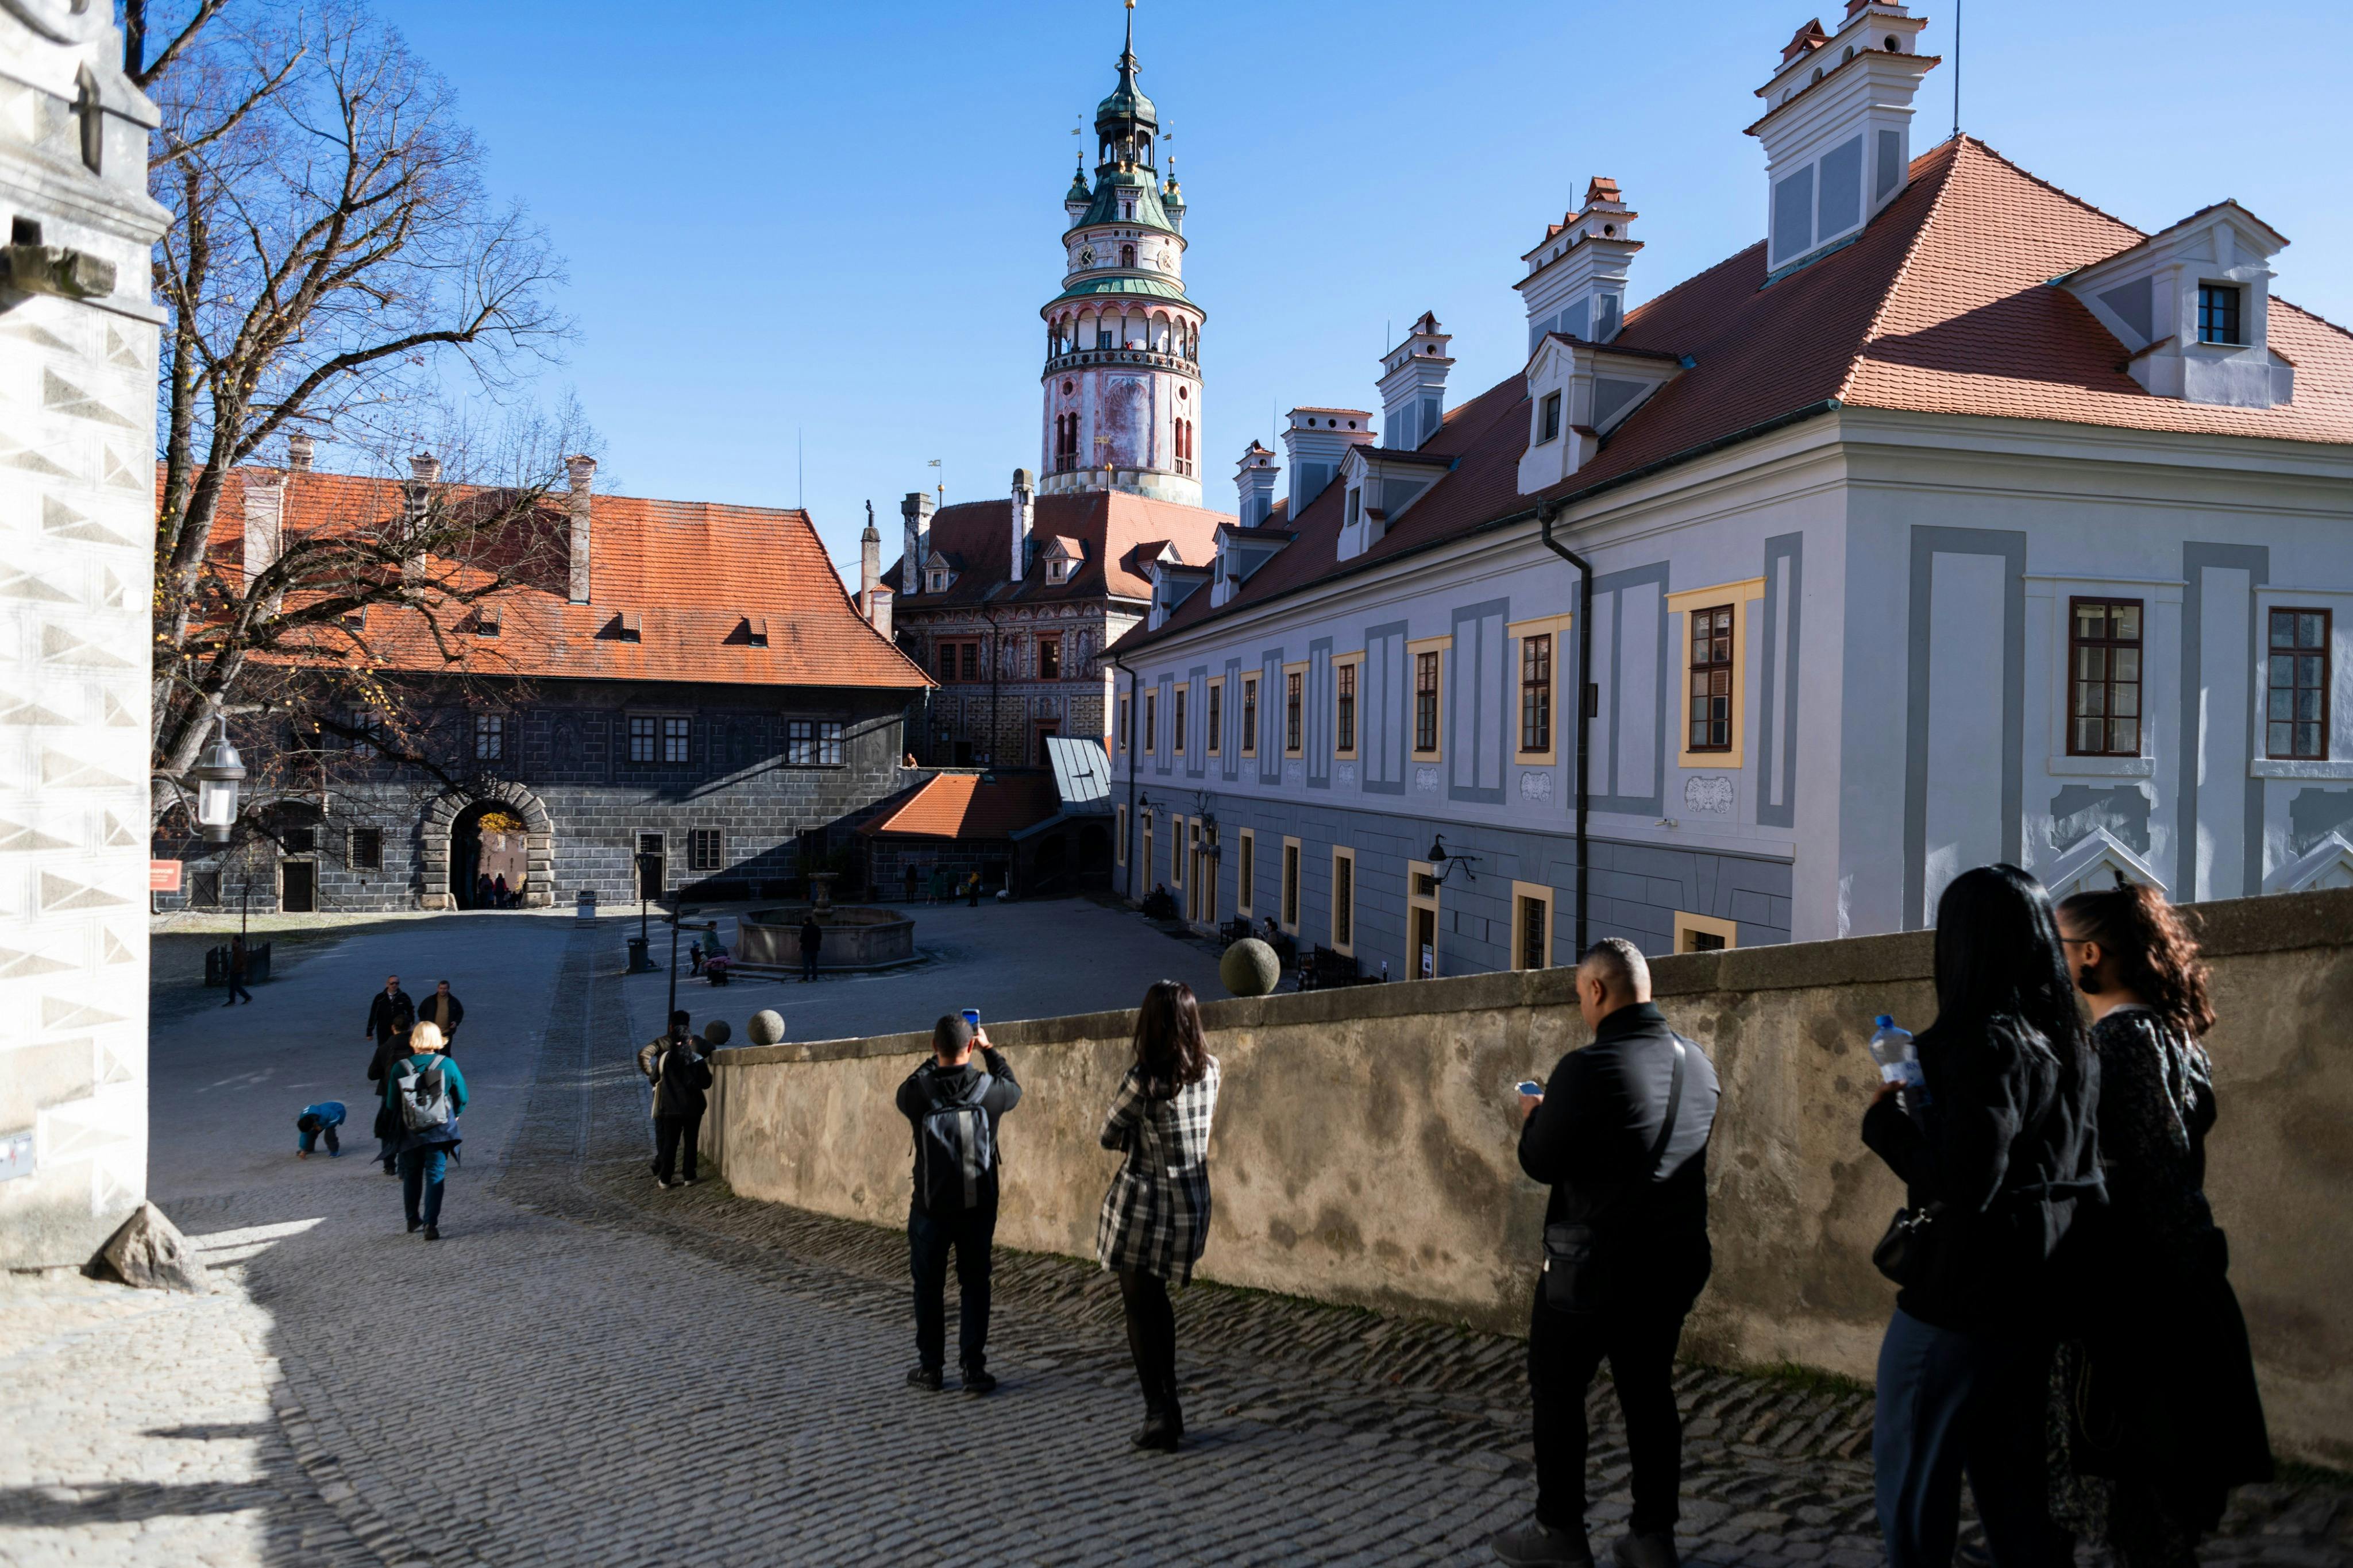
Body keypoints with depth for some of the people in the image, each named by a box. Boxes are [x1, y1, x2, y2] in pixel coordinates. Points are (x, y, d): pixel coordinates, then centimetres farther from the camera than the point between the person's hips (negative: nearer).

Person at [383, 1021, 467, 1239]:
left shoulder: (400, 1068, -7)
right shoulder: (447, 1065, -9)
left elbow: (391, 1103, 0)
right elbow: (462, 1097, 1)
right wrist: (454, 1115, 20)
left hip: (410, 1132, 2)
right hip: (440, 1131, -1)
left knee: (412, 1175, 19)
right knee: (435, 1176, 2)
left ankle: (413, 1220, 31)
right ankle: (431, 1224, -7)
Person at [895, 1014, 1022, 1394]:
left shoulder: (917, 1092, -14)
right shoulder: (989, 1089, -12)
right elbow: (1014, 1088, 13)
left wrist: (937, 1058, 17)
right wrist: (989, 1049, 21)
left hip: (931, 1206, 0)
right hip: (978, 1206, 0)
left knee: (928, 1286, 14)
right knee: (975, 1285, 10)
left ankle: (930, 1367, 21)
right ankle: (975, 1369, 9)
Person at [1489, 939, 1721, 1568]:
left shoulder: (1587, 1068, -21)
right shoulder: (1698, 1063, 2)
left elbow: (1540, 1163, -12)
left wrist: (1534, 1116, 8)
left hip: (1596, 1263, -6)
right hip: (1675, 1259, 7)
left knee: (1557, 1391, 9)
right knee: (1650, 1393, 16)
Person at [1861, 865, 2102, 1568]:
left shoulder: (1988, 1044, -19)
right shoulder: (2066, 1043, 7)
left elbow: (1966, 1184, -26)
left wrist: (1888, 1123, -10)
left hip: (1963, 1298, -9)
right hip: (2035, 1293, 9)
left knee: (1910, 1472, 4)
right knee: (2011, 1472, 18)